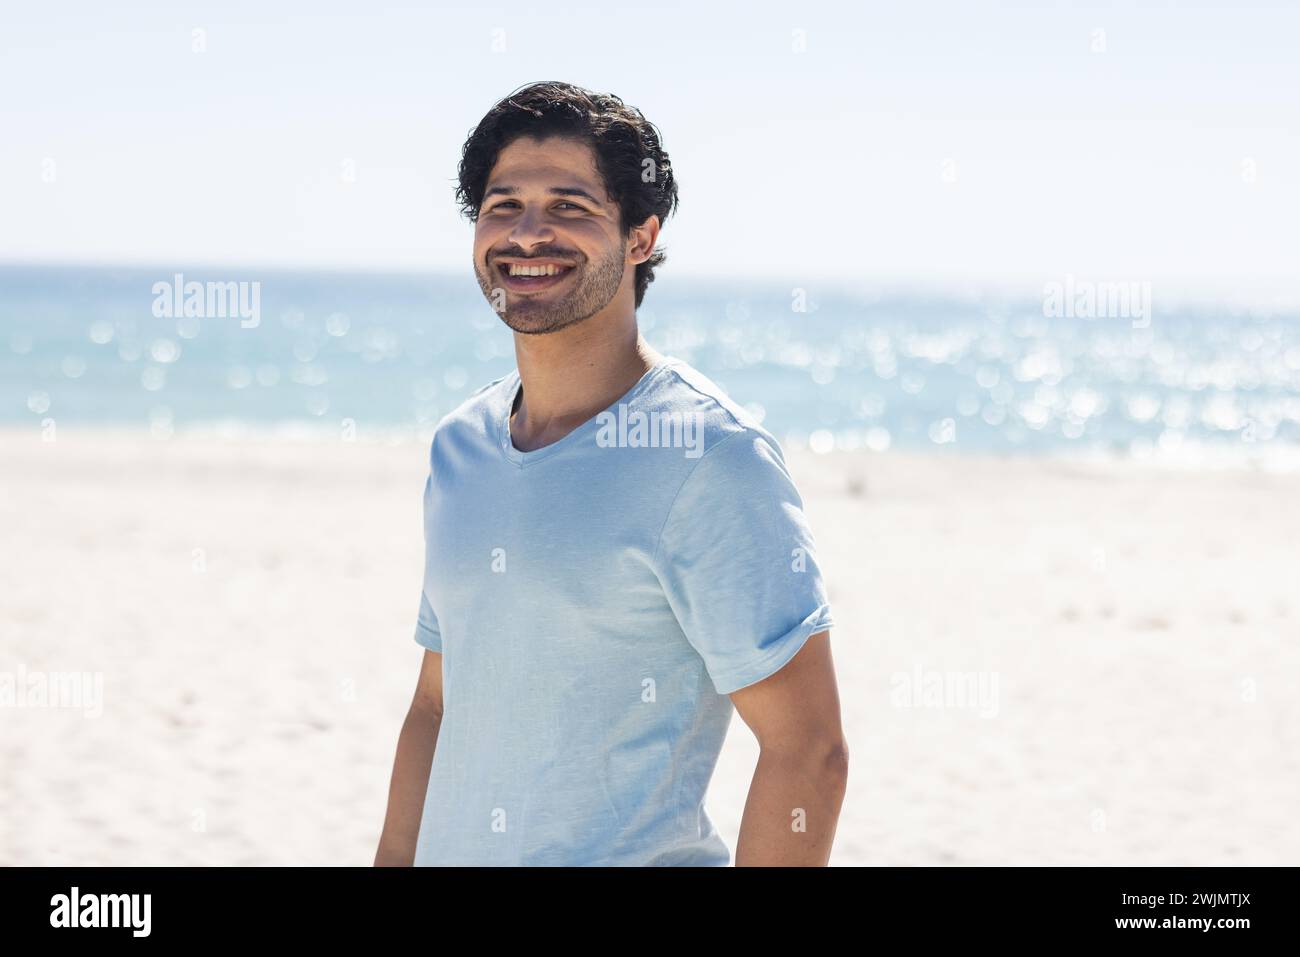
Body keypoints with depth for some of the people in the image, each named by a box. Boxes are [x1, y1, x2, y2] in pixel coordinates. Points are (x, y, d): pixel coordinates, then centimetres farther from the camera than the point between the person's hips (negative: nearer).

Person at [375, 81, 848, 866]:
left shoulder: (709, 455, -13)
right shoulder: (459, 448, 9)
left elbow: (808, 751, -16)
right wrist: (393, 859, 11)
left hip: (641, 854, -6)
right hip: (453, 851, 6)